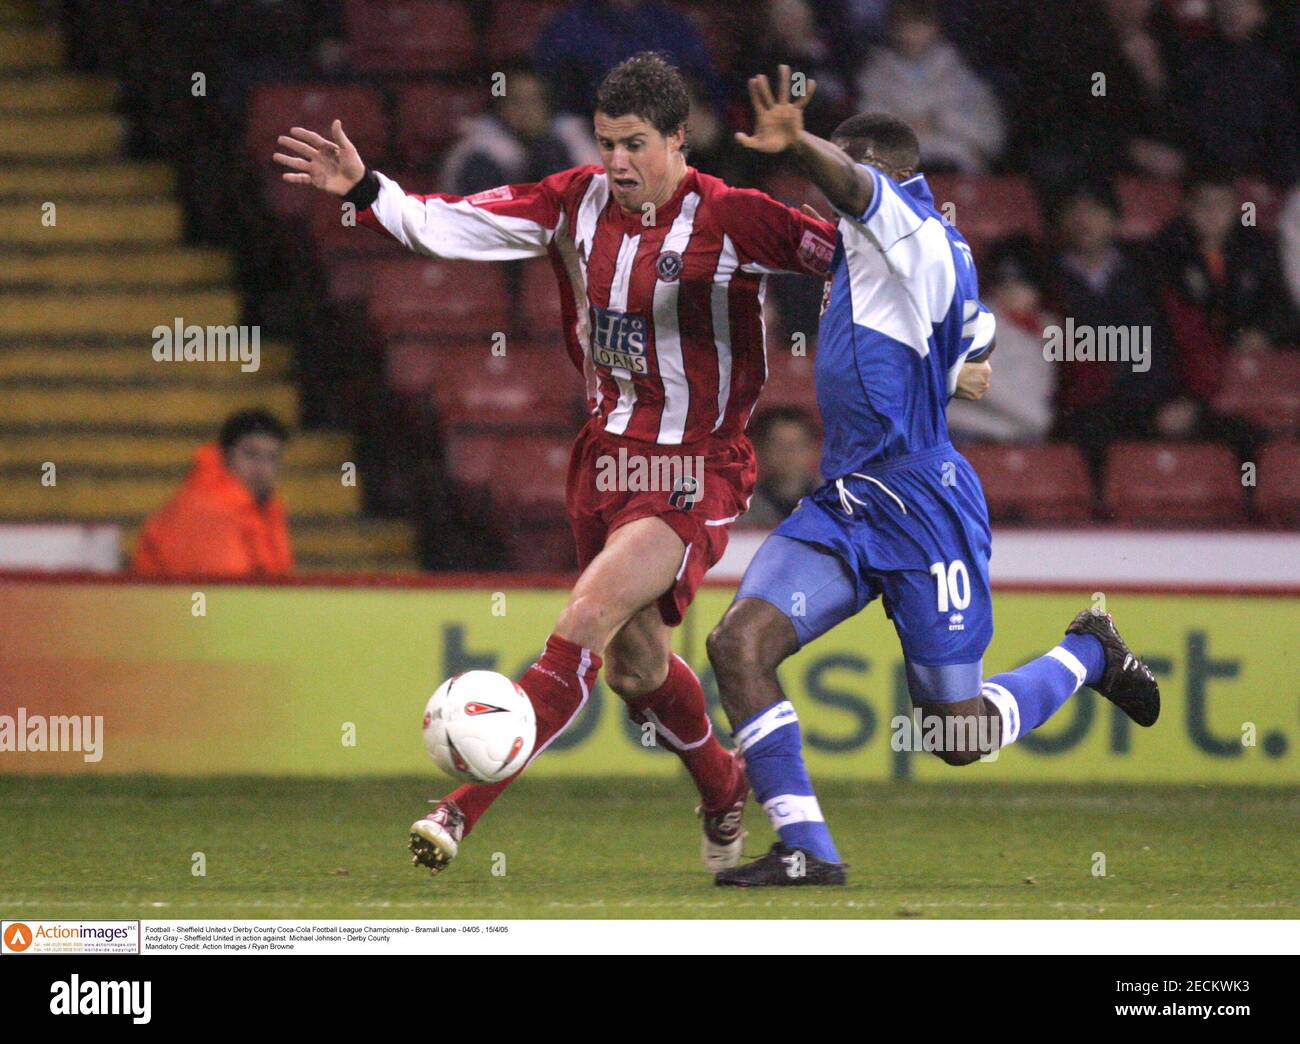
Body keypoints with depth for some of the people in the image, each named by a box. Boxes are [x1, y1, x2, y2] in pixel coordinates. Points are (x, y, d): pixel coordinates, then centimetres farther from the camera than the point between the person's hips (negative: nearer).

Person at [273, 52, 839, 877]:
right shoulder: (580, 202, 0)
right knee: (637, 664, 14)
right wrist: (365, 190, -16)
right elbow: (453, 225, -3)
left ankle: (464, 809, -26)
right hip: (608, 455, 6)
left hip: (697, 473, -6)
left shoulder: (731, 219, -14)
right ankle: (723, 791, 43)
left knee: (587, 621, -22)